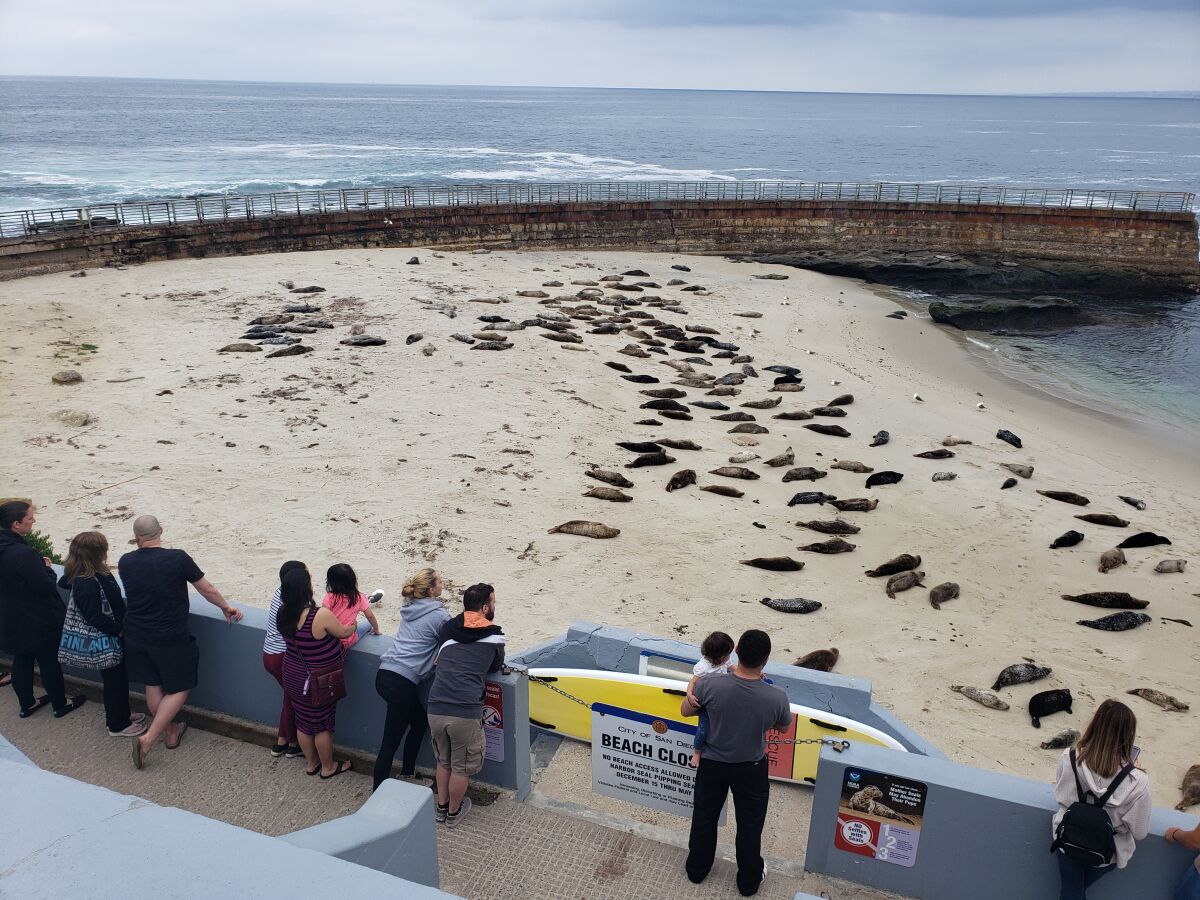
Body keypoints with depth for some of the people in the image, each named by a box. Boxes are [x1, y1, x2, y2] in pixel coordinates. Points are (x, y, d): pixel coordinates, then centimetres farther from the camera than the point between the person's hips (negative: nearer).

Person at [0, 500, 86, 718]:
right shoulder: (23, 553, -31)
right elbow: (45, 587, -25)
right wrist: (48, 568, -9)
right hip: (38, 622, -8)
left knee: (22, 660, 22)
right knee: (50, 662, 11)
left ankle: (27, 704, 39)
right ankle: (60, 704, 28)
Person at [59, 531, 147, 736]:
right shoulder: (87, 584, -30)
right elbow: (96, 618, -28)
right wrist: (119, 629, -19)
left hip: (112, 636, 9)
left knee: (118, 679, 23)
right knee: (115, 682, 7)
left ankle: (121, 715, 40)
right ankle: (118, 726, 24)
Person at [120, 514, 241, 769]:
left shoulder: (125, 563, -8)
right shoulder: (178, 559, -19)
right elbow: (207, 590, -9)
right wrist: (226, 608, 7)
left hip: (136, 636, 5)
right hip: (170, 639, -5)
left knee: (152, 685, 21)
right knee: (178, 689, 11)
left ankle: (170, 732, 36)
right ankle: (148, 738, 1)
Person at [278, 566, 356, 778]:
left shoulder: (284, 613, -11)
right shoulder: (321, 615, -31)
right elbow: (343, 632, -13)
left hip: (292, 675, 6)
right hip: (316, 681, -6)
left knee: (303, 721, 23)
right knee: (323, 724, 15)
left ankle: (311, 763, 43)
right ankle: (328, 767, 34)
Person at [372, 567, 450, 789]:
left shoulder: (410, 608, 13)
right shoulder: (439, 615, -9)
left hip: (384, 674, 8)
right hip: (401, 682, -8)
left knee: (420, 722, 23)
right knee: (390, 743, -2)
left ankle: (407, 774, 32)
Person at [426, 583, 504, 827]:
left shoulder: (448, 628, 11)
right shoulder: (494, 637, 2)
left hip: (436, 709, 4)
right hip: (466, 713, -4)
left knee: (443, 760, 27)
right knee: (462, 767, 19)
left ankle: (441, 807, 42)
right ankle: (454, 812, 36)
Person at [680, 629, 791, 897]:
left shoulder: (710, 685, -29)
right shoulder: (776, 698, -29)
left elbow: (685, 710, -9)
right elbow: (783, 726, -4)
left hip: (713, 764, 1)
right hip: (751, 769, -1)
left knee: (704, 817, 24)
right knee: (749, 825, 22)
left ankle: (696, 869, 45)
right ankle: (749, 881, 41)